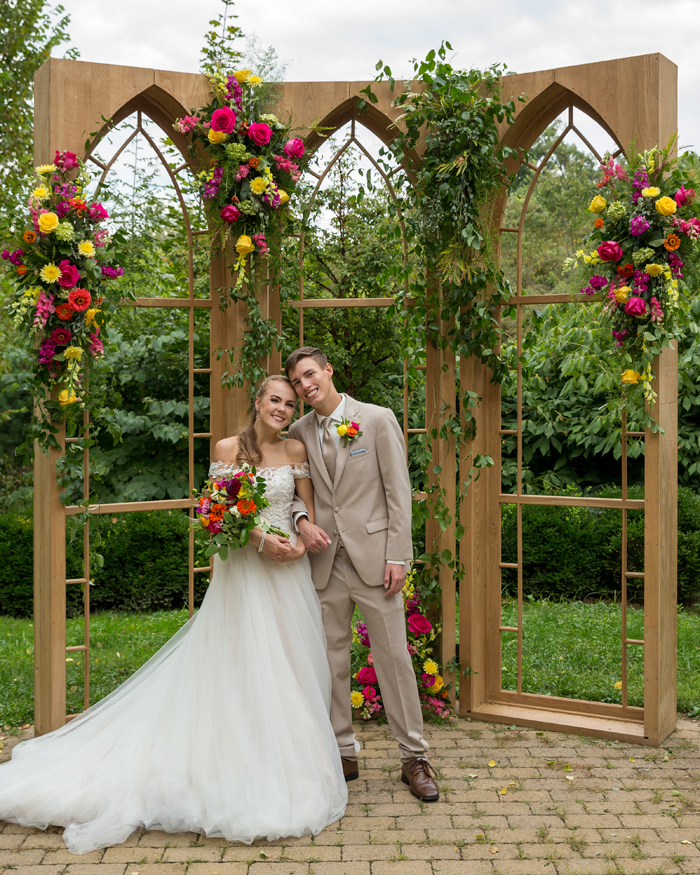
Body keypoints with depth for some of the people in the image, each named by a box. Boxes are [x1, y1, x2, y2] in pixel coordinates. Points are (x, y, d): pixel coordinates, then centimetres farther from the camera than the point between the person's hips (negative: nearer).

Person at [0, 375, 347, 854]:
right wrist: (260, 538, -17)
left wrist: (303, 543, -8)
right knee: (243, 667, -2)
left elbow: (309, 507, 11)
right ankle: (244, 770, 7)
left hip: (289, 568, 3)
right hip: (243, 569, -3)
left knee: (291, 666, 5)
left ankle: (288, 765, 18)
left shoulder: (297, 450, 8)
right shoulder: (228, 448, 0)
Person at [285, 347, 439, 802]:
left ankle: (415, 756, 12)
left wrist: (398, 556, -9)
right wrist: (302, 519, -5)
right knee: (331, 659, 8)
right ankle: (343, 754, 21)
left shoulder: (378, 419, -1)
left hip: (373, 556, -3)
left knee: (394, 656, 0)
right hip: (325, 559, 4)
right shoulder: (299, 432, 9)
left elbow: (398, 491, -3)